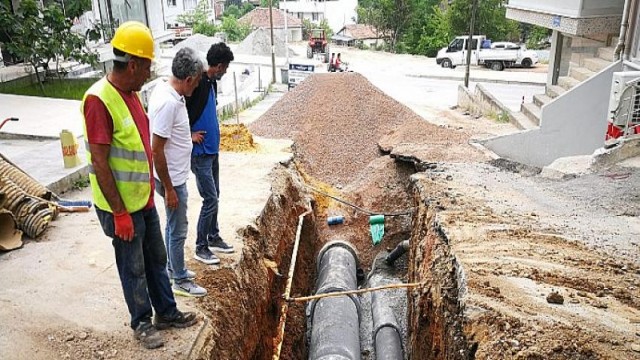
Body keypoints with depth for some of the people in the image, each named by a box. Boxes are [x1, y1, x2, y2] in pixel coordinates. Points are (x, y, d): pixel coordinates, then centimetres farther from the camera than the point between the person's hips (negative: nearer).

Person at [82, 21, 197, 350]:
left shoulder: (130, 93, 5)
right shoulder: (99, 100, -23)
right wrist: (120, 213, -20)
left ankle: (166, 312, 36)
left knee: (157, 260, 20)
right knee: (133, 269, 10)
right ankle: (142, 322, 30)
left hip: (144, 199, 8)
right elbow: (99, 163, -23)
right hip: (121, 206, -8)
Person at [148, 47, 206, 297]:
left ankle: (173, 268, 39)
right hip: (172, 179, -10)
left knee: (174, 226, 22)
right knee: (178, 230, 5)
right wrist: (169, 188, -22)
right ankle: (180, 281, 21)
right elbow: (156, 150, -27)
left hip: (176, 176, 10)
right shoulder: (168, 103, -28)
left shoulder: (167, 91, 2)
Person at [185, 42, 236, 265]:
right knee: (210, 199, -5)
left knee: (214, 196, 16)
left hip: (212, 149, 9)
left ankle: (213, 237, 30)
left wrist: (212, 134, 14)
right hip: (200, 152, -9)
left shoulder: (212, 82, 9)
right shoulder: (197, 82, -19)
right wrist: (189, 134, -16)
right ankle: (201, 247, 9)